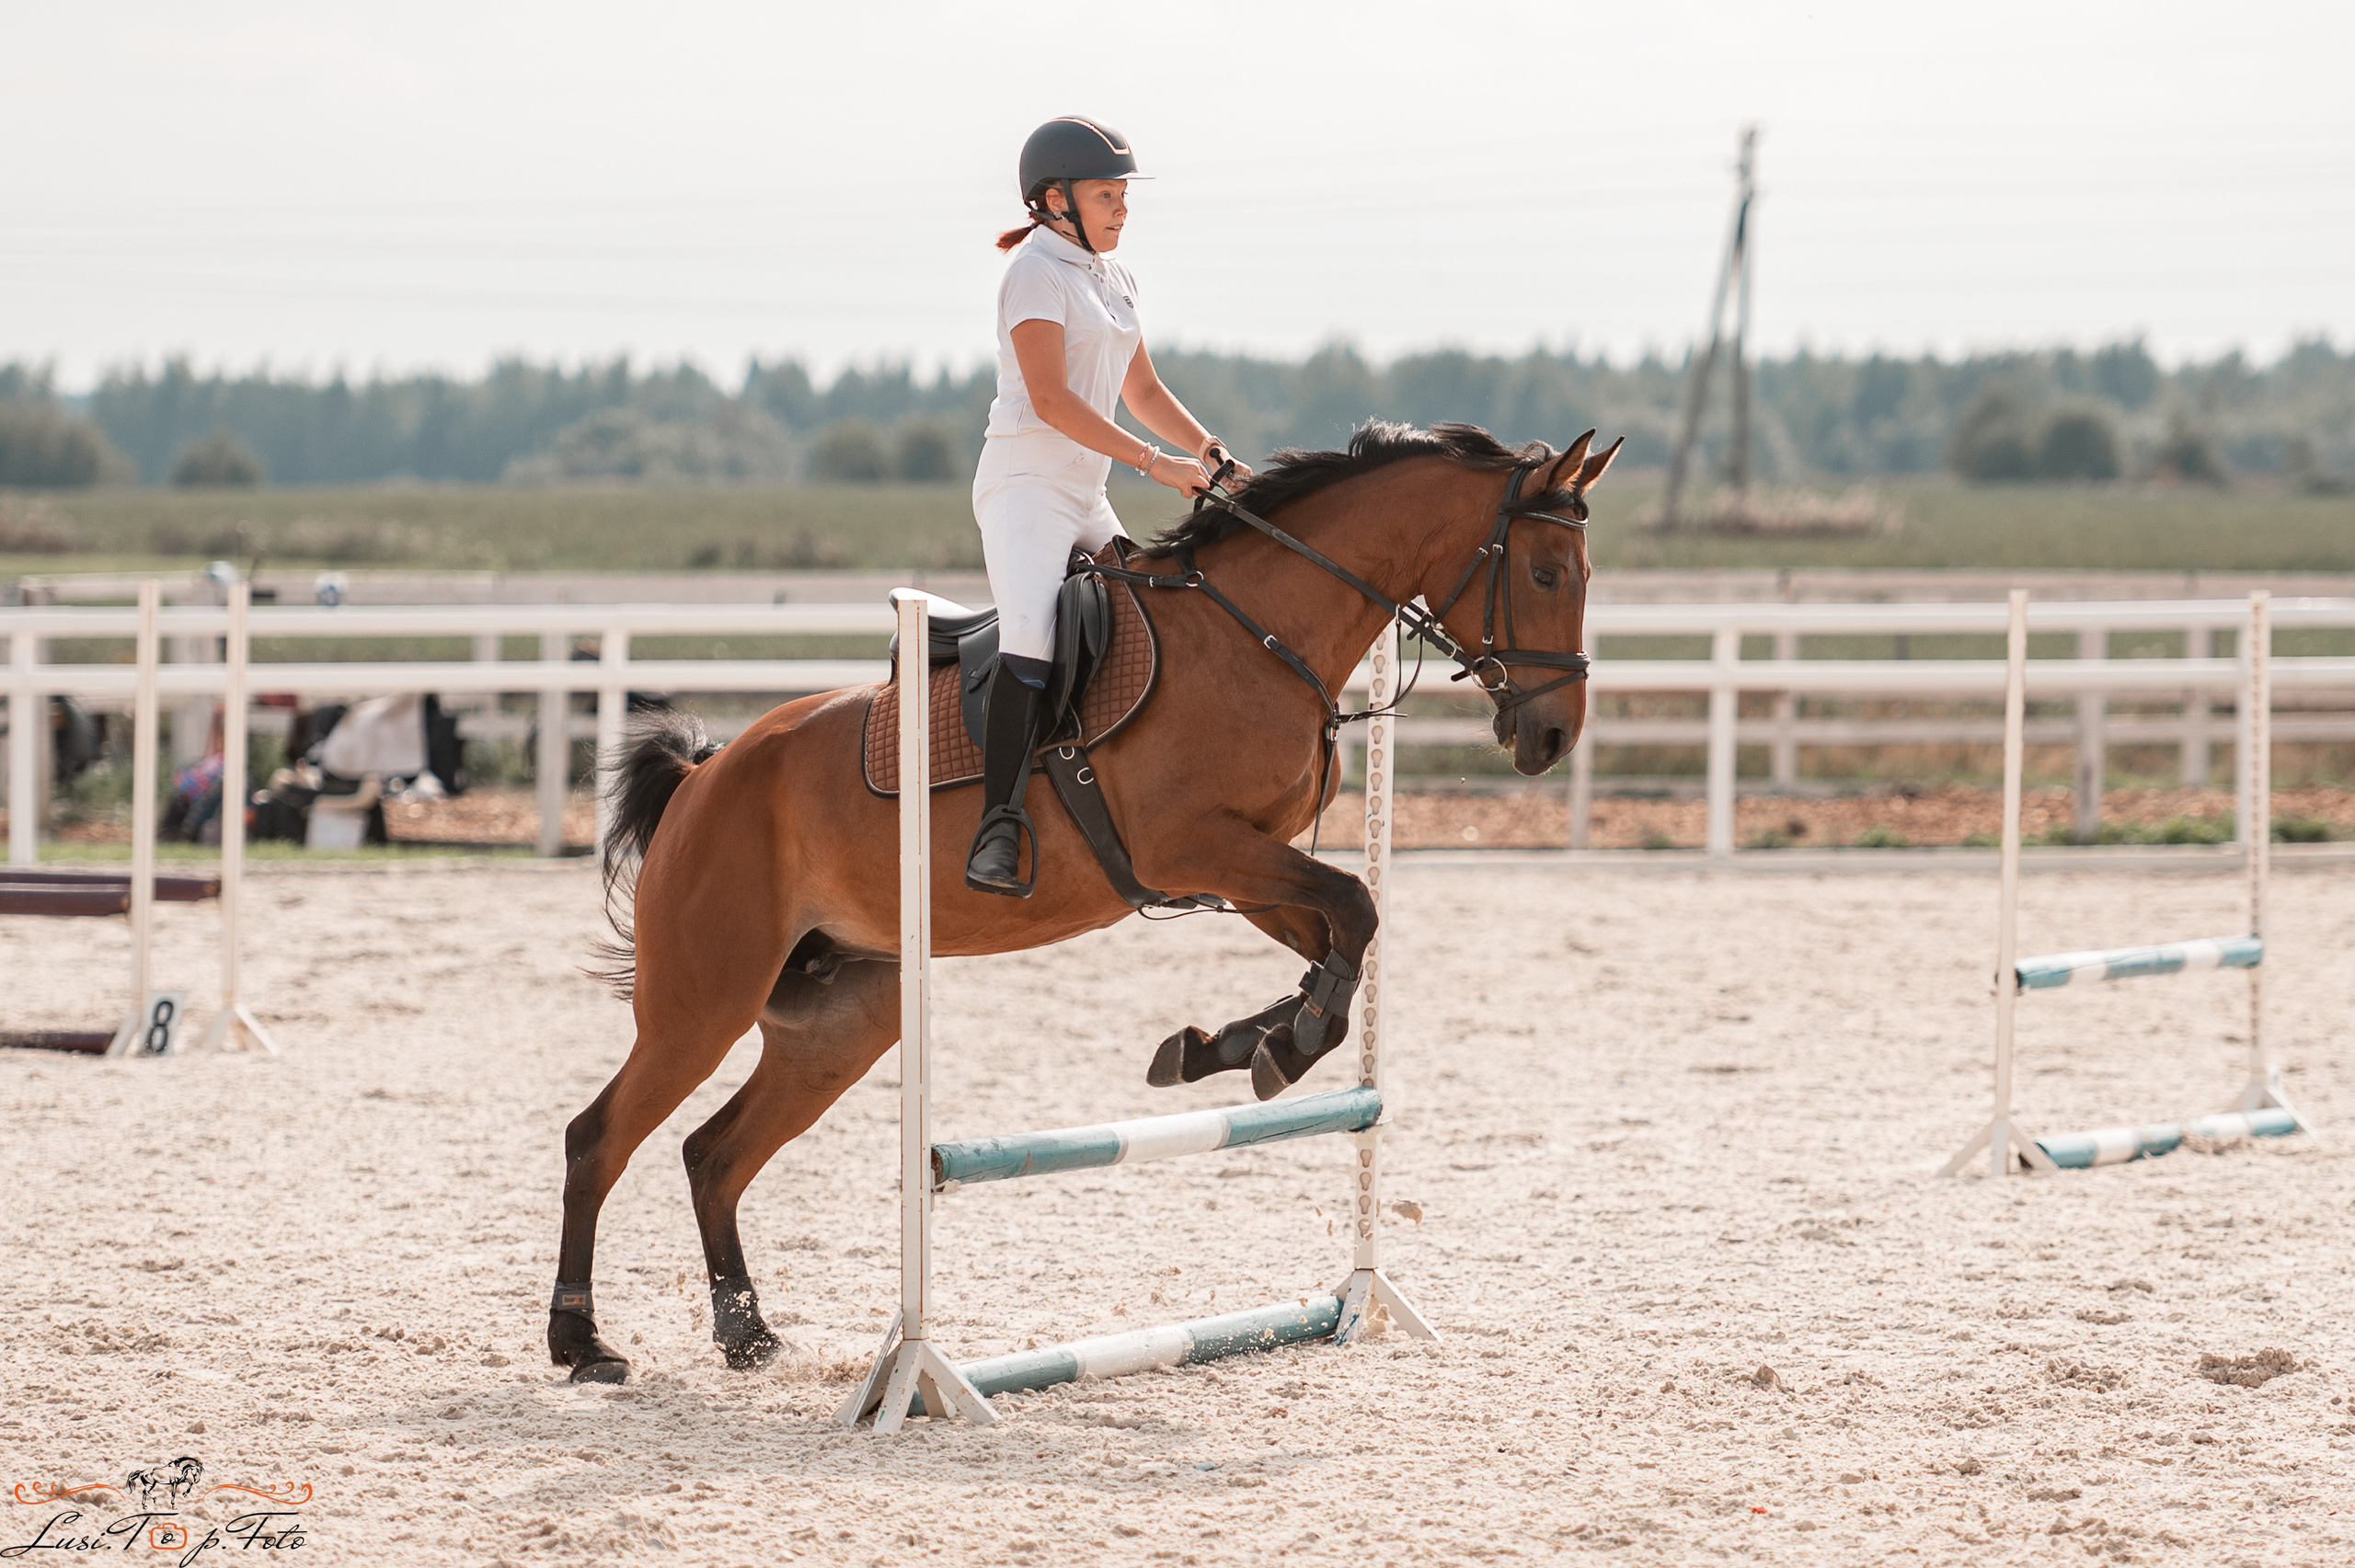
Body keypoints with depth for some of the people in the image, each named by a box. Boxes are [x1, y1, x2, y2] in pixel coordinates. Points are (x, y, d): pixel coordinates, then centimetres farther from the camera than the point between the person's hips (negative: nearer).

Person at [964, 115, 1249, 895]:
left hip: (1085, 494, 9)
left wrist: (1210, 453, 6)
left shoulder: (1113, 276, 17)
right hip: (1024, 485, -9)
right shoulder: (1037, 271, -9)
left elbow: (1143, 391, 23)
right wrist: (1154, 463, -20)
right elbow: (1052, 400, -19)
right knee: (1032, 639, -26)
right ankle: (998, 830, -30)